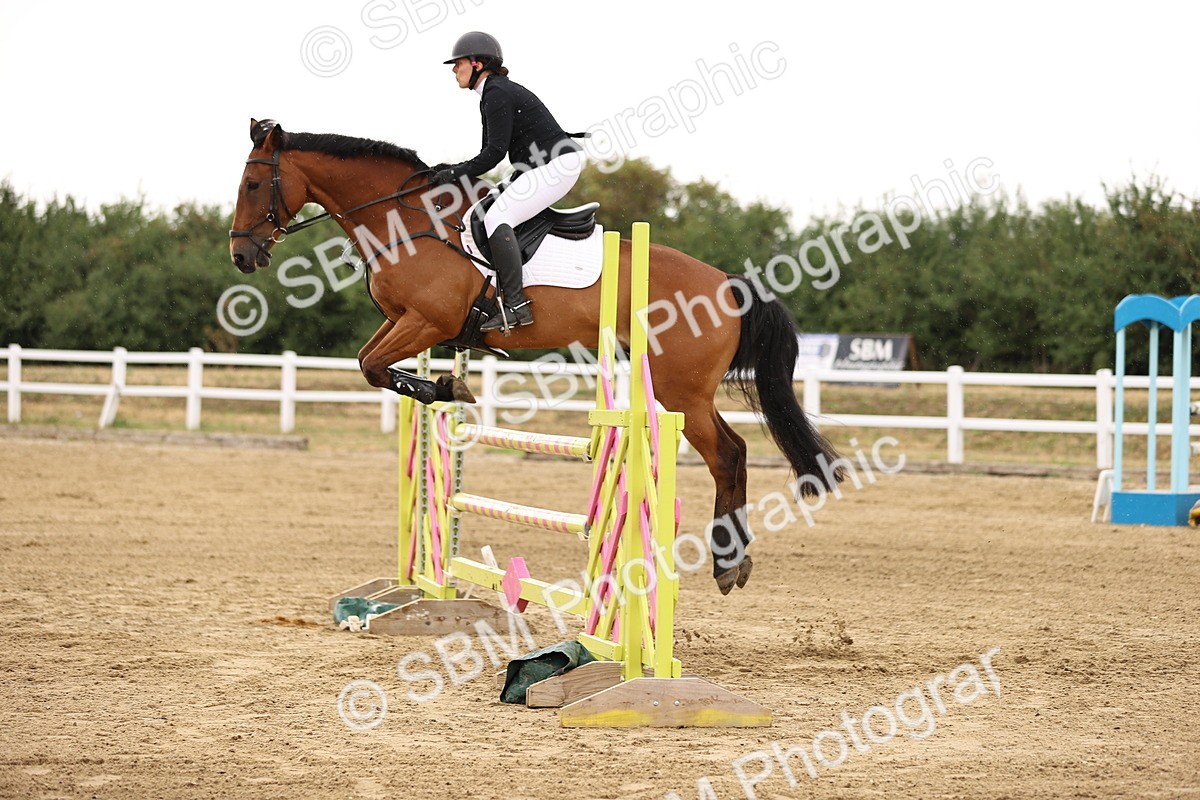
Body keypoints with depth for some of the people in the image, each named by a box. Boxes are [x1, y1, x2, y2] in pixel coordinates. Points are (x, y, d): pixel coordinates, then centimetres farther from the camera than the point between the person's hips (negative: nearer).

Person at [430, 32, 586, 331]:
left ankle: (516, 305, -26)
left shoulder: (496, 95, -14)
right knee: (495, 216, 14)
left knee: (496, 217, -20)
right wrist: (455, 170, 10)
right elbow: (493, 152, 19)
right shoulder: (496, 93, 18)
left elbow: (495, 152, -20)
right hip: (542, 168, 11)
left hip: (557, 165, -11)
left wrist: (456, 174, -13)